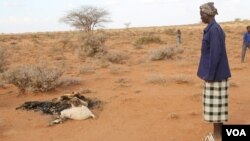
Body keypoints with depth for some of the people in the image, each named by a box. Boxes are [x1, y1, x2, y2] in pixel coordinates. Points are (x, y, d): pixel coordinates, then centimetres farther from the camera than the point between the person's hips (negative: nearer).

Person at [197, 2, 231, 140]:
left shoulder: (213, 29, -20)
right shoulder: (215, 29, 13)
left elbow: (215, 53, -24)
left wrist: (209, 75, -21)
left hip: (215, 72, -10)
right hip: (216, 71, 10)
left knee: (214, 103, -2)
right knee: (216, 103, 15)